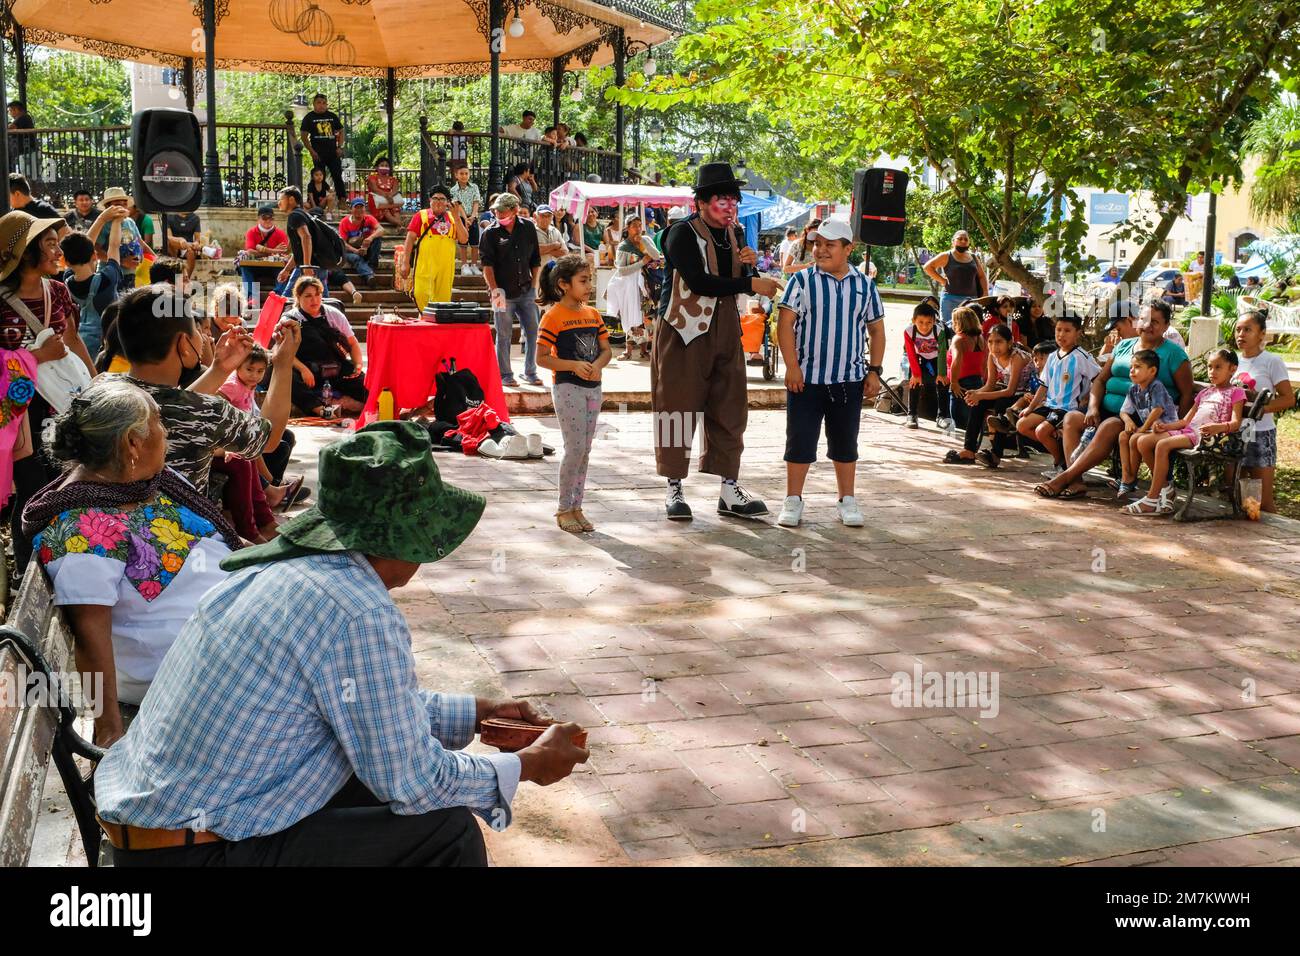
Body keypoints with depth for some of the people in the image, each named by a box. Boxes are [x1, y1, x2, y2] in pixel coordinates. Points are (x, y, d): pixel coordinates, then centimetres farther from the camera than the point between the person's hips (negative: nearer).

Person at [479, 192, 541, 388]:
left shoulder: (528, 228, 6)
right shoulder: (490, 233, -4)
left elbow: (535, 260, 13)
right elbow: (487, 264, -9)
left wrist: (534, 286, 8)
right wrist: (495, 290, -19)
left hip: (526, 291, 3)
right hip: (504, 292, -3)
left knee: (532, 332, 5)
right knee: (504, 335, 3)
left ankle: (530, 372, 19)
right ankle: (505, 375, 14)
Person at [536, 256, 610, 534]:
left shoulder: (593, 314, 9)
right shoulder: (553, 316, -10)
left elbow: (606, 350, 10)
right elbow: (542, 358, -12)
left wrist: (597, 364, -12)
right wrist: (574, 366, -22)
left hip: (592, 387, 7)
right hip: (567, 388, -6)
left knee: (584, 450, 9)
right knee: (575, 449, -7)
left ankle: (576, 507, 18)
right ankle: (564, 509, 5)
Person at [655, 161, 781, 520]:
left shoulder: (734, 235, 13)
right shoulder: (682, 234, -11)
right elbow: (699, 282, -23)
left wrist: (747, 262, -2)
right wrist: (751, 284, -22)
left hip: (725, 335, 7)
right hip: (683, 333, -7)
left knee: (730, 411, 7)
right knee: (678, 409, 0)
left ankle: (729, 490, 13)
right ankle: (675, 489, 11)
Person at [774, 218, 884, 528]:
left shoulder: (865, 285, 6)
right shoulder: (802, 281, -3)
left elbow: (876, 330, 12)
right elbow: (785, 324, -7)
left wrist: (874, 371, 4)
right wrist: (792, 366, -14)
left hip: (849, 380, 2)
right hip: (806, 377, -2)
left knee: (845, 442, 12)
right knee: (800, 440, 2)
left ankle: (847, 501, 23)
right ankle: (793, 501, 13)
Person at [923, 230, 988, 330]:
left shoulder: (974, 258, 16)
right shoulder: (947, 256, 3)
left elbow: (982, 277, 18)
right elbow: (927, 267, 1)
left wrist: (985, 294, 5)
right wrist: (942, 280, -5)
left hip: (971, 299, 4)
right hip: (951, 298, -4)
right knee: (950, 327, -11)